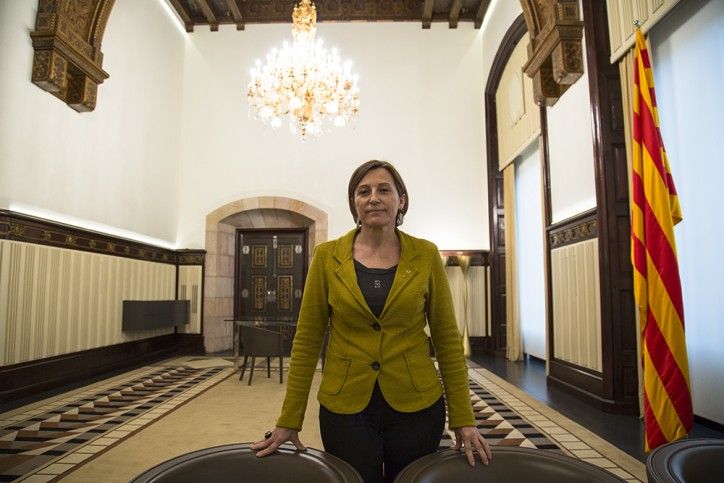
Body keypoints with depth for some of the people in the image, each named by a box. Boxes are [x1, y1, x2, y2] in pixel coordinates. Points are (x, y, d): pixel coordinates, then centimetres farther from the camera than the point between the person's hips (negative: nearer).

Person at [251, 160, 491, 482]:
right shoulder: (327, 256, -4)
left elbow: (447, 339, -1)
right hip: (344, 408, 0)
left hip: (417, 406, 1)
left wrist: (463, 419, -3)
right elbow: (307, 340, -2)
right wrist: (289, 421, -2)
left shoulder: (426, 255, -3)